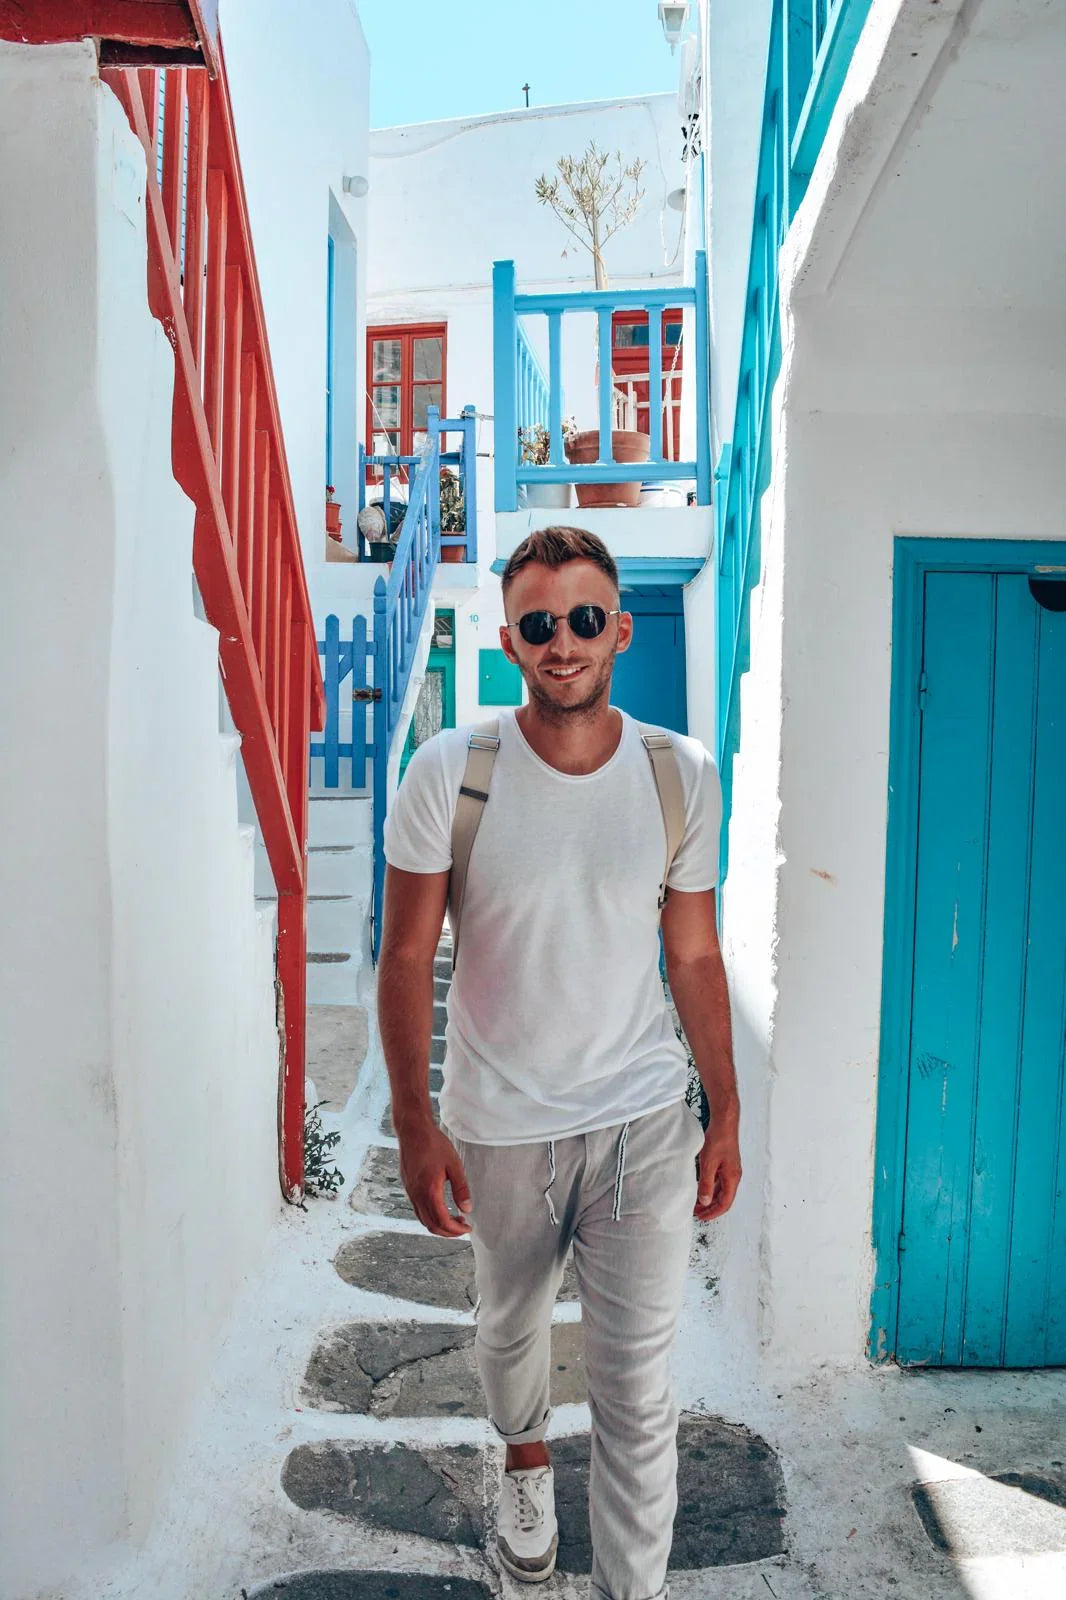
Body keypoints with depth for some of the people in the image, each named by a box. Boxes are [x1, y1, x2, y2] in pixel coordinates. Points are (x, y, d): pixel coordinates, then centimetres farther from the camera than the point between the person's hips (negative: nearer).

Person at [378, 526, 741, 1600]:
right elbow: (407, 958, -7)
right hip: (497, 1124, 1)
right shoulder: (449, 772, -12)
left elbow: (696, 957, 2)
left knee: (638, 1389, 4)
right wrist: (414, 1126, -11)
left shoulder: (684, 776, -6)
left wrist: (725, 1118, 4)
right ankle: (525, 1463, 58)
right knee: (509, 1328, 25)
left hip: (644, 1119, 0)